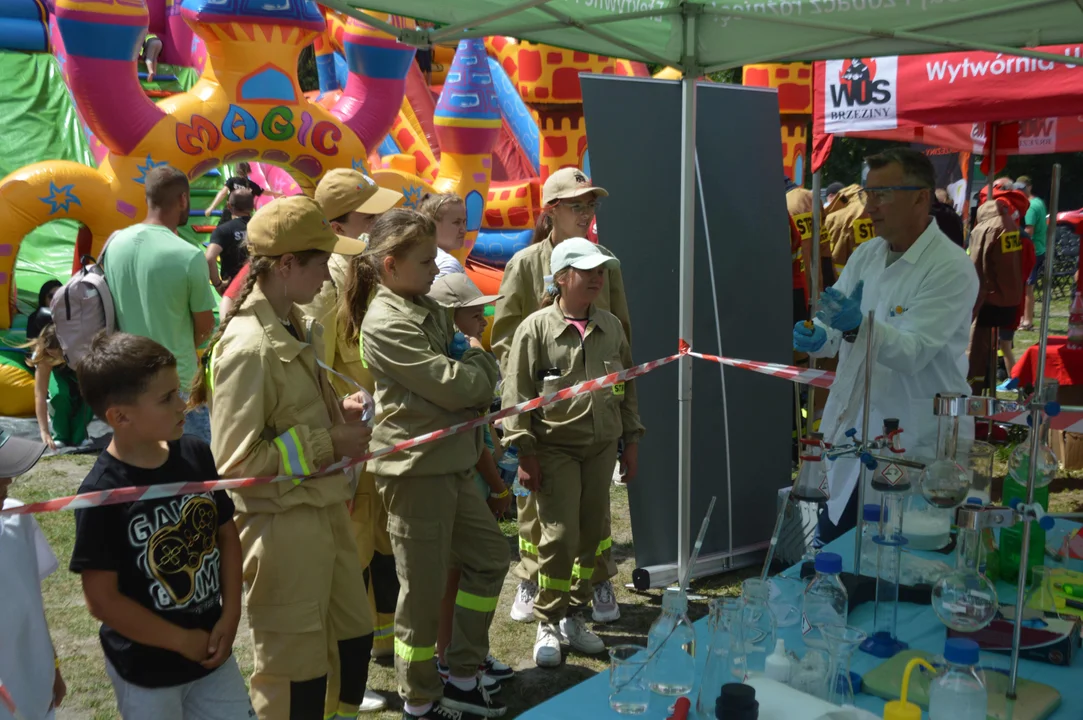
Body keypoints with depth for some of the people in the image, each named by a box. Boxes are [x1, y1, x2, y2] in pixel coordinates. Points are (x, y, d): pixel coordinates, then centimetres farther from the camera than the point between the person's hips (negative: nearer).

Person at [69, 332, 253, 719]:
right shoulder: (101, 494, -22)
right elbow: (101, 600, -18)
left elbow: (226, 533, 2)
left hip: (211, 649, 4)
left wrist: (230, 615, -6)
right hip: (145, 669, -4)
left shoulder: (195, 454, -8)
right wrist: (183, 641, -12)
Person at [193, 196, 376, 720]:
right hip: (282, 524, -9)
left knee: (354, 638, 23)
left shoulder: (298, 328, 5)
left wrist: (339, 410, 2)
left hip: (325, 509, 9)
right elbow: (237, 461, -22)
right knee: (296, 670, 9)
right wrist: (328, 444, -18)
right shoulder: (248, 347, -22)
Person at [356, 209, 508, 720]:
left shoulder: (429, 310, 12)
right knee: (423, 589, 3)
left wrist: (474, 374, -8)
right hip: (415, 470, -9)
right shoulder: (385, 324, -17)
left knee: (490, 557, 18)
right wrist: (481, 361, -1)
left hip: (452, 462, 9)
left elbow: (474, 388, 15)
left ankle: (462, 678, 31)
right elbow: (452, 386, -20)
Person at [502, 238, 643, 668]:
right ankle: (547, 625, 11)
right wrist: (525, 453, -11)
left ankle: (573, 617, 26)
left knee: (591, 534, 9)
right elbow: (517, 394, -8)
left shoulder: (610, 327, 8)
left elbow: (627, 386, 16)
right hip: (555, 449, -5)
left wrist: (631, 441, 15)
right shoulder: (536, 328, -8)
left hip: (602, 447, 5)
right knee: (560, 535, -7)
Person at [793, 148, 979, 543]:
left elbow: (913, 352, -24)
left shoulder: (952, 268, -16)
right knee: (832, 544, 15)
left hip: (917, 443, -6)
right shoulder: (865, 255, 5)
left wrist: (858, 326, -41)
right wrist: (815, 337, -19)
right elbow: (835, 327, 4)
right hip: (854, 429, 6)